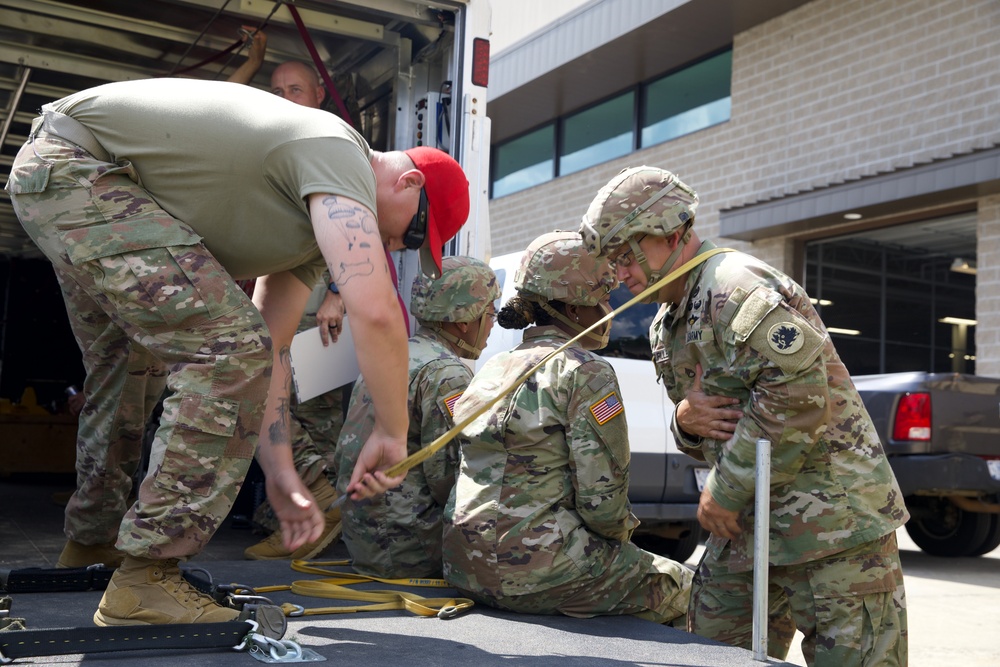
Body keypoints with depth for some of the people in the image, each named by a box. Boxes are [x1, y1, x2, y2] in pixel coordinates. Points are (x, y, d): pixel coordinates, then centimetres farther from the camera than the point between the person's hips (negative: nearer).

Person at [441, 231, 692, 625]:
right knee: (682, 587, 13)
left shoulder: (493, 368, 13)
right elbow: (601, 494, -16)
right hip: (535, 569, -8)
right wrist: (620, 533, 6)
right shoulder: (586, 372, -11)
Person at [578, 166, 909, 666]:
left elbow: (799, 395, -27)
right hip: (744, 525, 10)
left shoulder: (736, 287, -16)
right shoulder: (666, 326, 16)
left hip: (830, 520, -9)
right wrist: (686, 421, -5)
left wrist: (726, 491, -18)